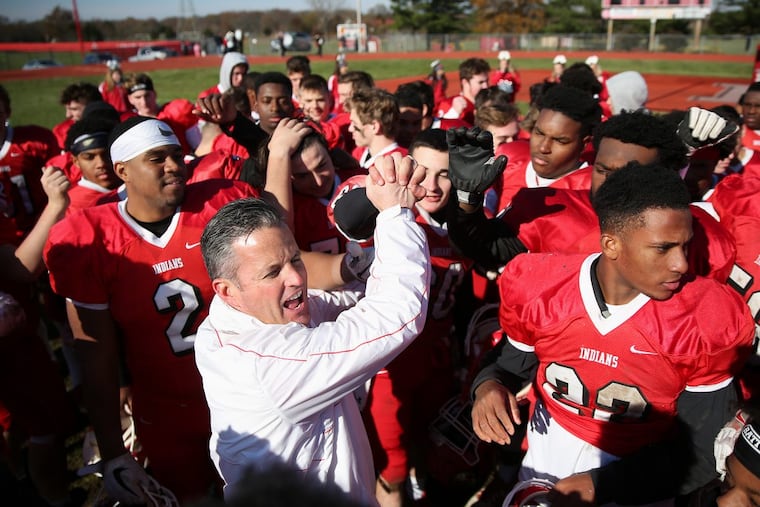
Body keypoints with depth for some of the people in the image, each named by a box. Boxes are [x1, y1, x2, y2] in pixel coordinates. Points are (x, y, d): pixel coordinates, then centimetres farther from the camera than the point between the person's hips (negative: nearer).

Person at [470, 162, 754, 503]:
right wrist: (489, 385, -23)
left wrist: (600, 485, -21)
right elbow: (512, 367, -1)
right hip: (548, 445, 1)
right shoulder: (537, 287, -15)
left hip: (637, 472, 0)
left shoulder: (708, 321, -18)